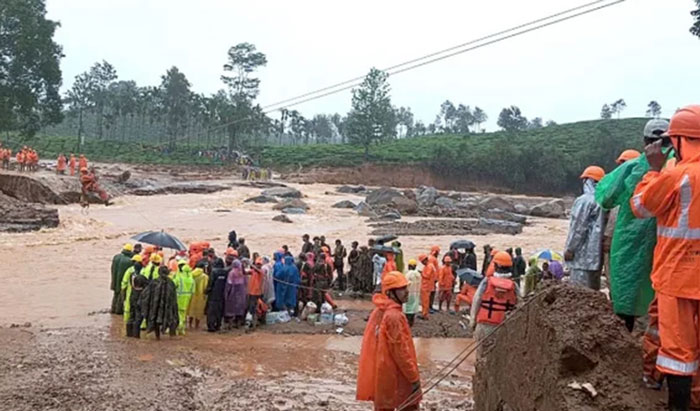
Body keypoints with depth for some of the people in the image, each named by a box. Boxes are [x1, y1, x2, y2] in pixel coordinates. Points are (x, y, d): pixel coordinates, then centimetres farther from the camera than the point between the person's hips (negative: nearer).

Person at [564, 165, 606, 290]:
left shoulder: (584, 200, -14)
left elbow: (578, 228, -15)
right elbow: (600, 227, 16)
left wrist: (570, 249, -7)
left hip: (584, 255, -9)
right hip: (596, 254, 9)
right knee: (593, 289, 14)